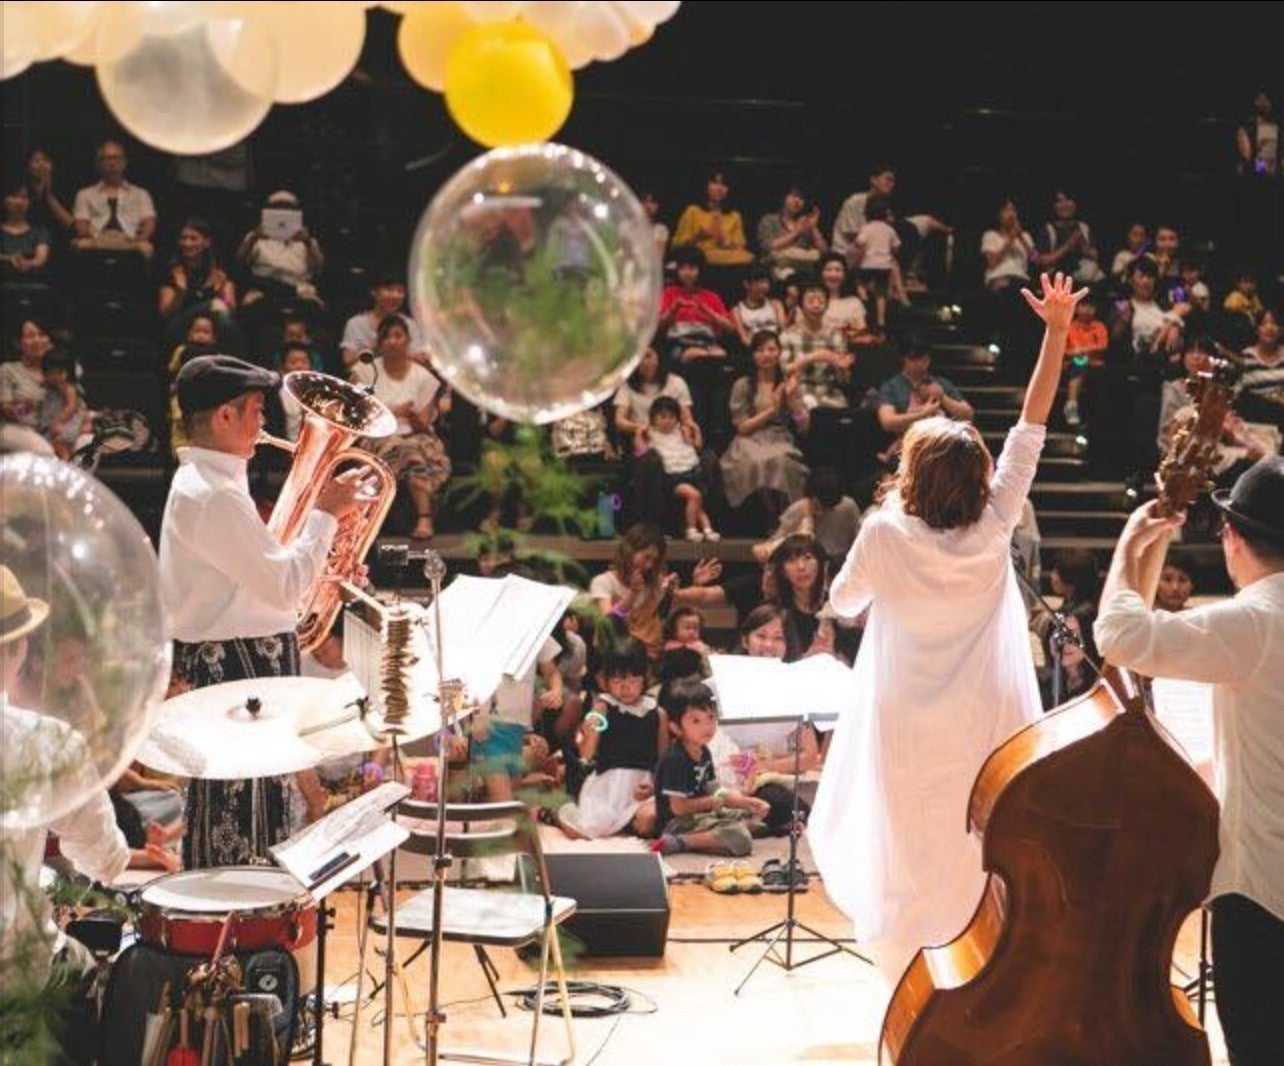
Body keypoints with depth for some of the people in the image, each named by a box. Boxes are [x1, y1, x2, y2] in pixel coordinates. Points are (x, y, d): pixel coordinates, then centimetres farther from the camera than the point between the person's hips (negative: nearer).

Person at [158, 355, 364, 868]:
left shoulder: (202, 481, 14)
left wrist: (325, 570, 10)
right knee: (234, 819, -5)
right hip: (239, 667, -11)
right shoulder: (213, 496, -21)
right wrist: (326, 513, -14)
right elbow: (285, 586, -23)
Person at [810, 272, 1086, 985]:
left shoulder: (885, 535, -16)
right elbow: (1032, 425, -5)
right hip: (984, 727, 2)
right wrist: (1057, 330, -2)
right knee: (985, 865, 13)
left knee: (907, 869, 11)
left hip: (906, 734, -2)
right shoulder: (993, 526, -11)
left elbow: (843, 602, 2)